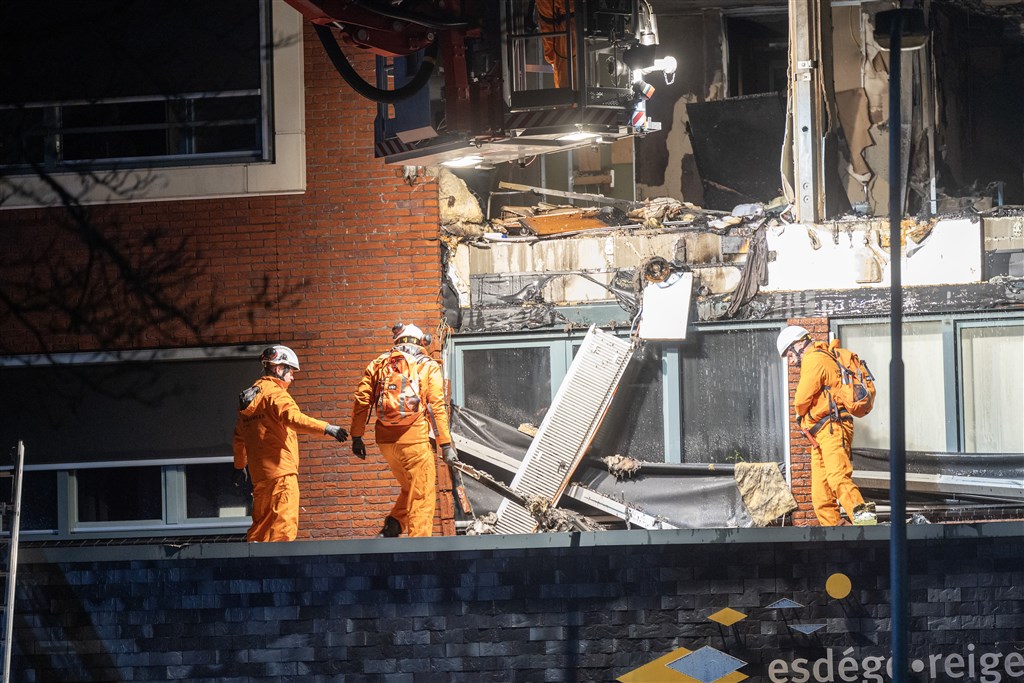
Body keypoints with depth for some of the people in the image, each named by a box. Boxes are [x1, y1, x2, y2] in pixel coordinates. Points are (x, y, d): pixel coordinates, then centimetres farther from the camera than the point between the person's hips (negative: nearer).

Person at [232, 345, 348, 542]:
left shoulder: (250, 396, 18)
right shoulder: (275, 393, -9)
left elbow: (239, 438, 26)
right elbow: (294, 418, -28)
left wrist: (239, 466, 37)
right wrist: (327, 428, -36)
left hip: (258, 472, 9)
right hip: (280, 468, -9)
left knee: (262, 522, 16)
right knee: (284, 521, -12)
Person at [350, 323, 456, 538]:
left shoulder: (378, 364, 14)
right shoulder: (428, 366, 5)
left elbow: (361, 400, 5)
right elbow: (437, 407, -3)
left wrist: (356, 437, 8)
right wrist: (446, 445, -3)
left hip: (385, 440, 4)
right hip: (414, 438, -4)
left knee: (409, 489, 21)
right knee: (422, 497, 1)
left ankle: (393, 525, 1)